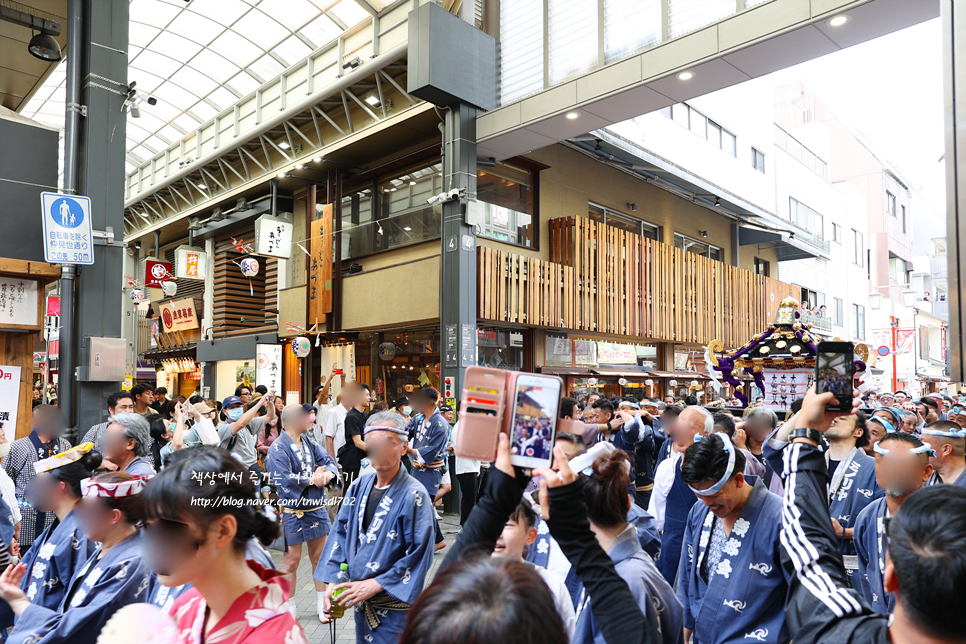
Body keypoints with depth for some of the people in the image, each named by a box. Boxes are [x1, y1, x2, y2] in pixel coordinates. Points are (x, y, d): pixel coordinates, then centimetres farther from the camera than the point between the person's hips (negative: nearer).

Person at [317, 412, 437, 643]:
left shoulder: (414, 495, -18)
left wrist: (375, 584, -18)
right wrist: (333, 582, -3)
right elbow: (341, 533, 6)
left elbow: (419, 555, -18)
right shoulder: (359, 487, 1)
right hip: (361, 601, 5)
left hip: (394, 607, -5)